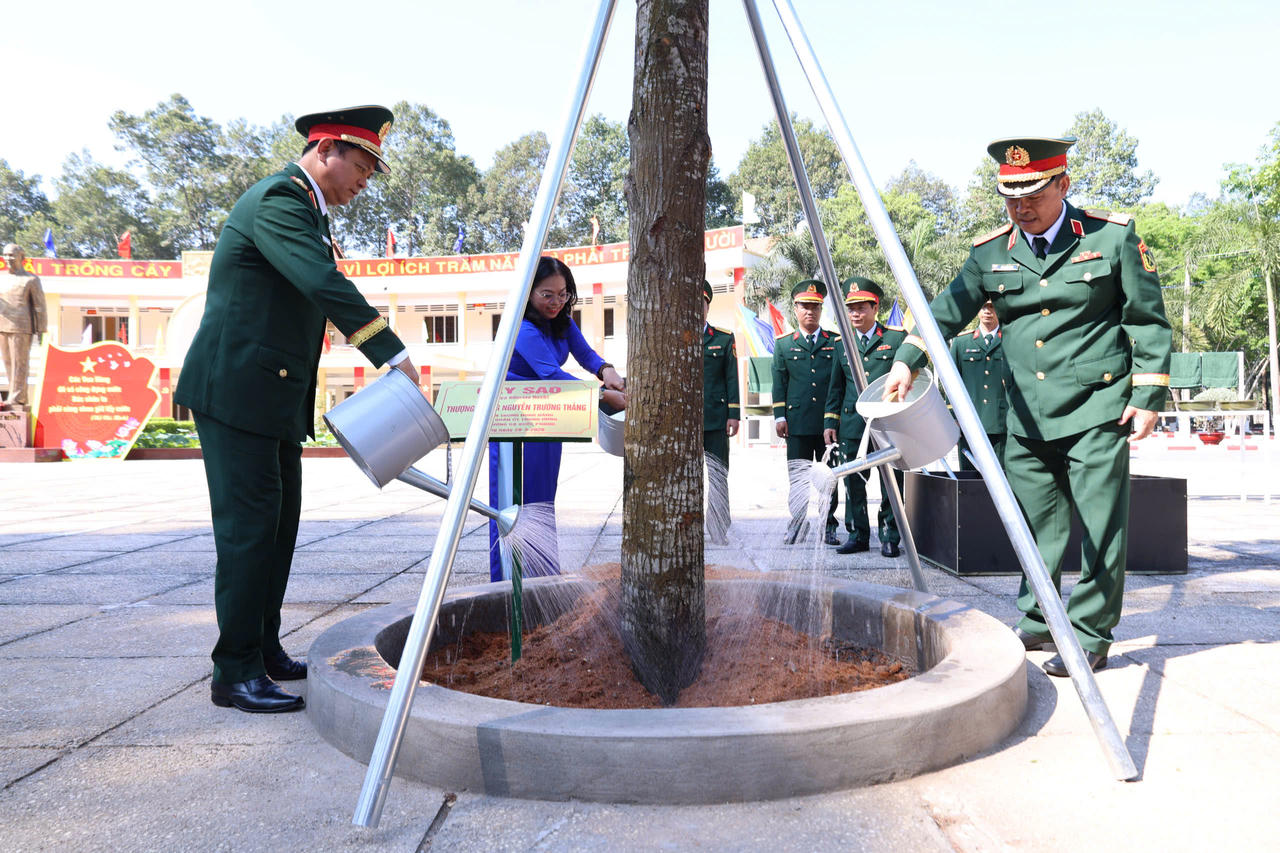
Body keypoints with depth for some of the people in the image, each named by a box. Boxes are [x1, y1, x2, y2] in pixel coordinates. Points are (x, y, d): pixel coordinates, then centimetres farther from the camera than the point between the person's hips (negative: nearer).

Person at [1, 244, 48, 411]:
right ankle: (20, 399, 13)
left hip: (21, 328, -6)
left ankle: (16, 400, -9)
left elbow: (39, 306, -1)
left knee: (19, 364, -8)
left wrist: (41, 331, -5)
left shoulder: (31, 279, 1)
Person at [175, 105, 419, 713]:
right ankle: (235, 672, 0)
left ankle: (264, 649, 22)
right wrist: (394, 356, -29)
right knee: (249, 525, -8)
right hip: (234, 390, -10)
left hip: (274, 399, 10)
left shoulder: (305, 208, 20)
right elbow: (327, 286, -28)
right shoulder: (278, 200, -14)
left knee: (280, 522, 12)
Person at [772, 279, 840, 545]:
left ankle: (828, 527, 13)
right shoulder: (783, 344, 10)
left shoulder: (836, 342, 9)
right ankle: (797, 525, 12)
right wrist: (779, 416, 0)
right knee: (797, 477, 3)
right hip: (797, 423, 0)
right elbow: (779, 382, 8)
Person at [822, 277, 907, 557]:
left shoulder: (896, 338, 3)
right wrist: (830, 422, 11)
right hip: (852, 425, 3)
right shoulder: (841, 343, 13)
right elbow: (835, 387, 17)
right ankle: (858, 536, 16)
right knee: (853, 483, 5)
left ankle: (890, 537, 10)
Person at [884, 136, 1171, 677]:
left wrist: (1148, 396, -3)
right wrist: (907, 360, -2)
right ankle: (1037, 622, 24)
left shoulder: (1113, 237, -2)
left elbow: (1149, 321, 1)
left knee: (1100, 529, -1)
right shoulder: (991, 253, 6)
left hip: (1097, 412, -3)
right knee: (1037, 527, 11)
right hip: (1027, 419, 4)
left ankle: (1090, 637, 9)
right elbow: (949, 310, 11)